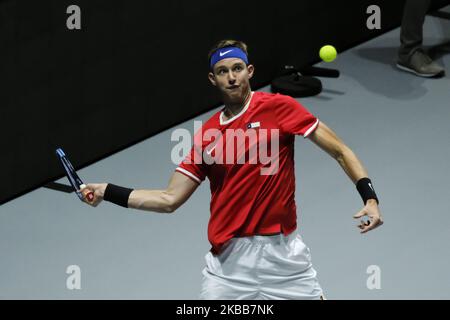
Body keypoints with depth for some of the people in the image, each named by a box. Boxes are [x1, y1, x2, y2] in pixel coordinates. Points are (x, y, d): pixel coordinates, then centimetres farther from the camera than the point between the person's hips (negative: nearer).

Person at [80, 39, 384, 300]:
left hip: (283, 251, -2)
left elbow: (340, 151, -3)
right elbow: (169, 199, 7)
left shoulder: (279, 107, -4)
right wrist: (108, 192, 1)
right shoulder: (207, 135, 5)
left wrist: (369, 197, -15)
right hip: (230, 256, 2)